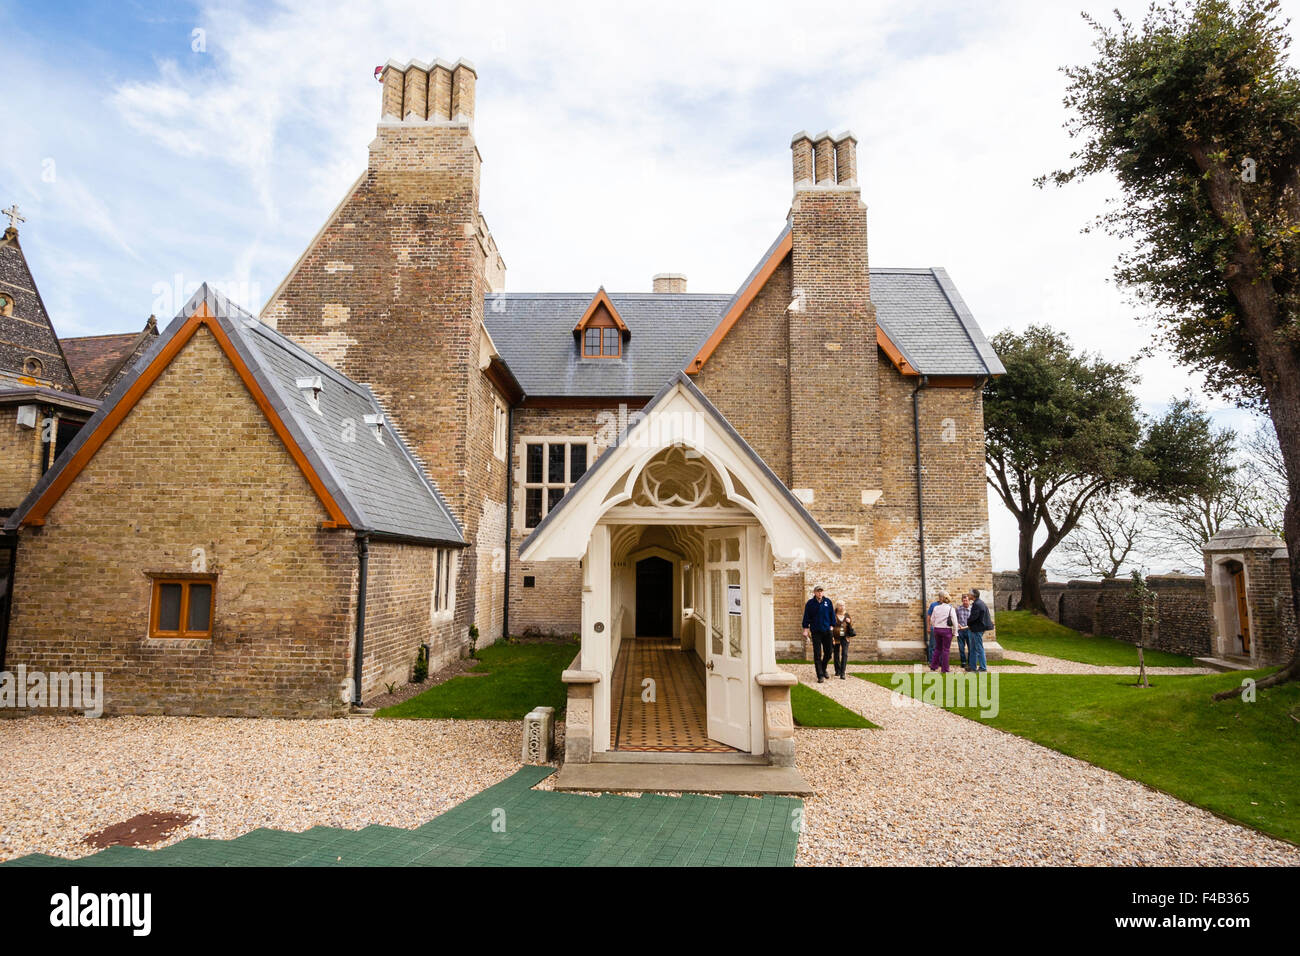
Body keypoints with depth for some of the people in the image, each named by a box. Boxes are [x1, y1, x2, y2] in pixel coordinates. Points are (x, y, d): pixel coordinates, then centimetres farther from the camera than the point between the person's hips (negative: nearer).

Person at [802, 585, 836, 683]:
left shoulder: (828, 602, 2)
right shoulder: (810, 603, -2)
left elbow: (832, 615, 9)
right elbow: (806, 617, 2)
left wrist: (832, 626, 5)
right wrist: (805, 629, -2)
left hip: (826, 631, 2)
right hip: (815, 632, -2)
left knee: (828, 653, 8)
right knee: (817, 654, -3)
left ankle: (823, 668, 35)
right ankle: (820, 675, 1)